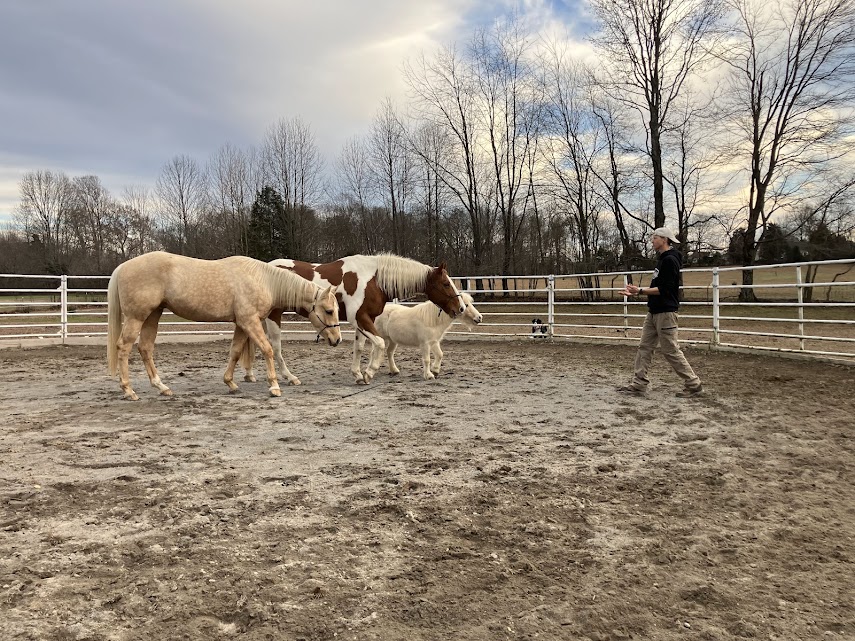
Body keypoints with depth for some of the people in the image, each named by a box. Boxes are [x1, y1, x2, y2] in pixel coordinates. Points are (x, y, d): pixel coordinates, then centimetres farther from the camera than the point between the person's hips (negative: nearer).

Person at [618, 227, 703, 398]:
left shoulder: (670, 260, -14)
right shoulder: (661, 260, 16)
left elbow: (665, 289, -20)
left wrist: (640, 291, -21)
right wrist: (636, 292, 13)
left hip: (665, 313, -10)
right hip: (654, 312, 10)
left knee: (671, 351, -4)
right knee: (644, 348, 7)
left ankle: (693, 384, 7)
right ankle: (638, 385, 8)